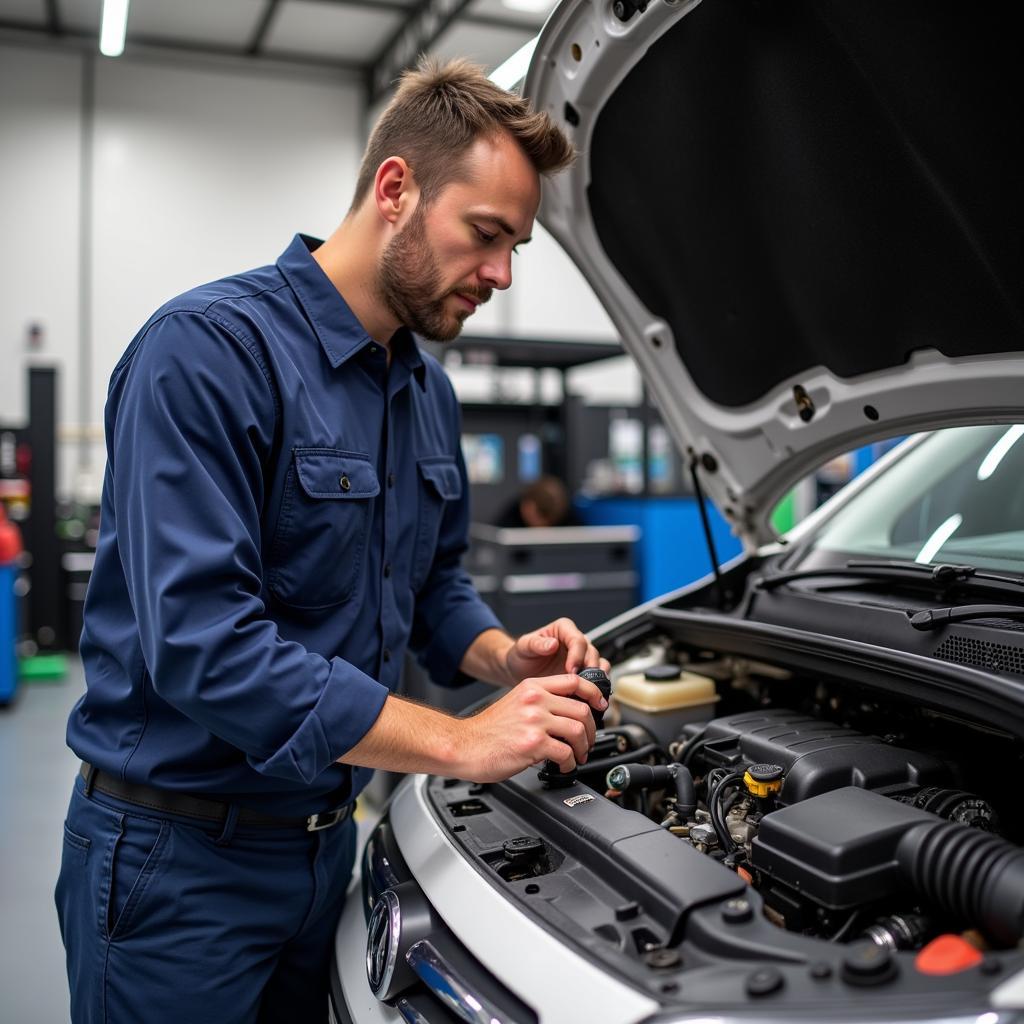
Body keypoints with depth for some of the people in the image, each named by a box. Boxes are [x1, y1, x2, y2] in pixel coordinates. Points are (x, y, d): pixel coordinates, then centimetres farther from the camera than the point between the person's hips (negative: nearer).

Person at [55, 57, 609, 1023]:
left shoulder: (430, 393, 6)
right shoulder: (209, 349, -21)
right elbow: (199, 640, -29)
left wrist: (504, 657, -6)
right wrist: (461, 741, -27)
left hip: (325, 838, 7)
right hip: (177, 858, -7)